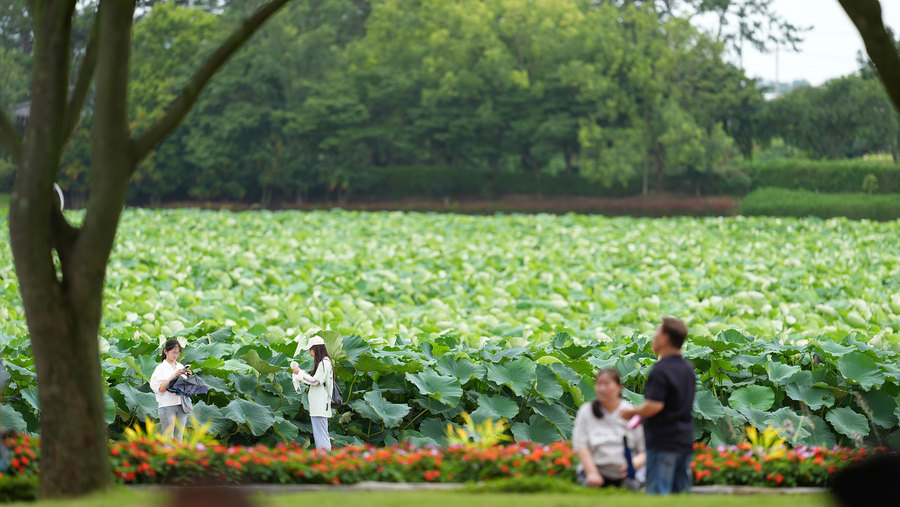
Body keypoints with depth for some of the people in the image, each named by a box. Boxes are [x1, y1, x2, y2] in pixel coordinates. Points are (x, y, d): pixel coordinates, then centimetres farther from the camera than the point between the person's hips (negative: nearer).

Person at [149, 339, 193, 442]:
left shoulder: (181, 367, 14)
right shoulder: (161, 368, -1)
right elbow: (160, 389, -10)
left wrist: (189, 377, -1)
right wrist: (173, 376, -16)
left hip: (181, 405, 5)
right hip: (167, 405, -5)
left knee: (179, 437, 4)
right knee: (168, 437, -8)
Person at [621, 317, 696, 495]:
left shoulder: (661, 370, -17)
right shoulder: (688, 368, 11)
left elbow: (654, 406, -24)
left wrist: (632, 412, -5)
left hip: (664, 442, -8)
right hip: (686, 441, 8)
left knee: (658, 494, -7)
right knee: (681, 492, 10)